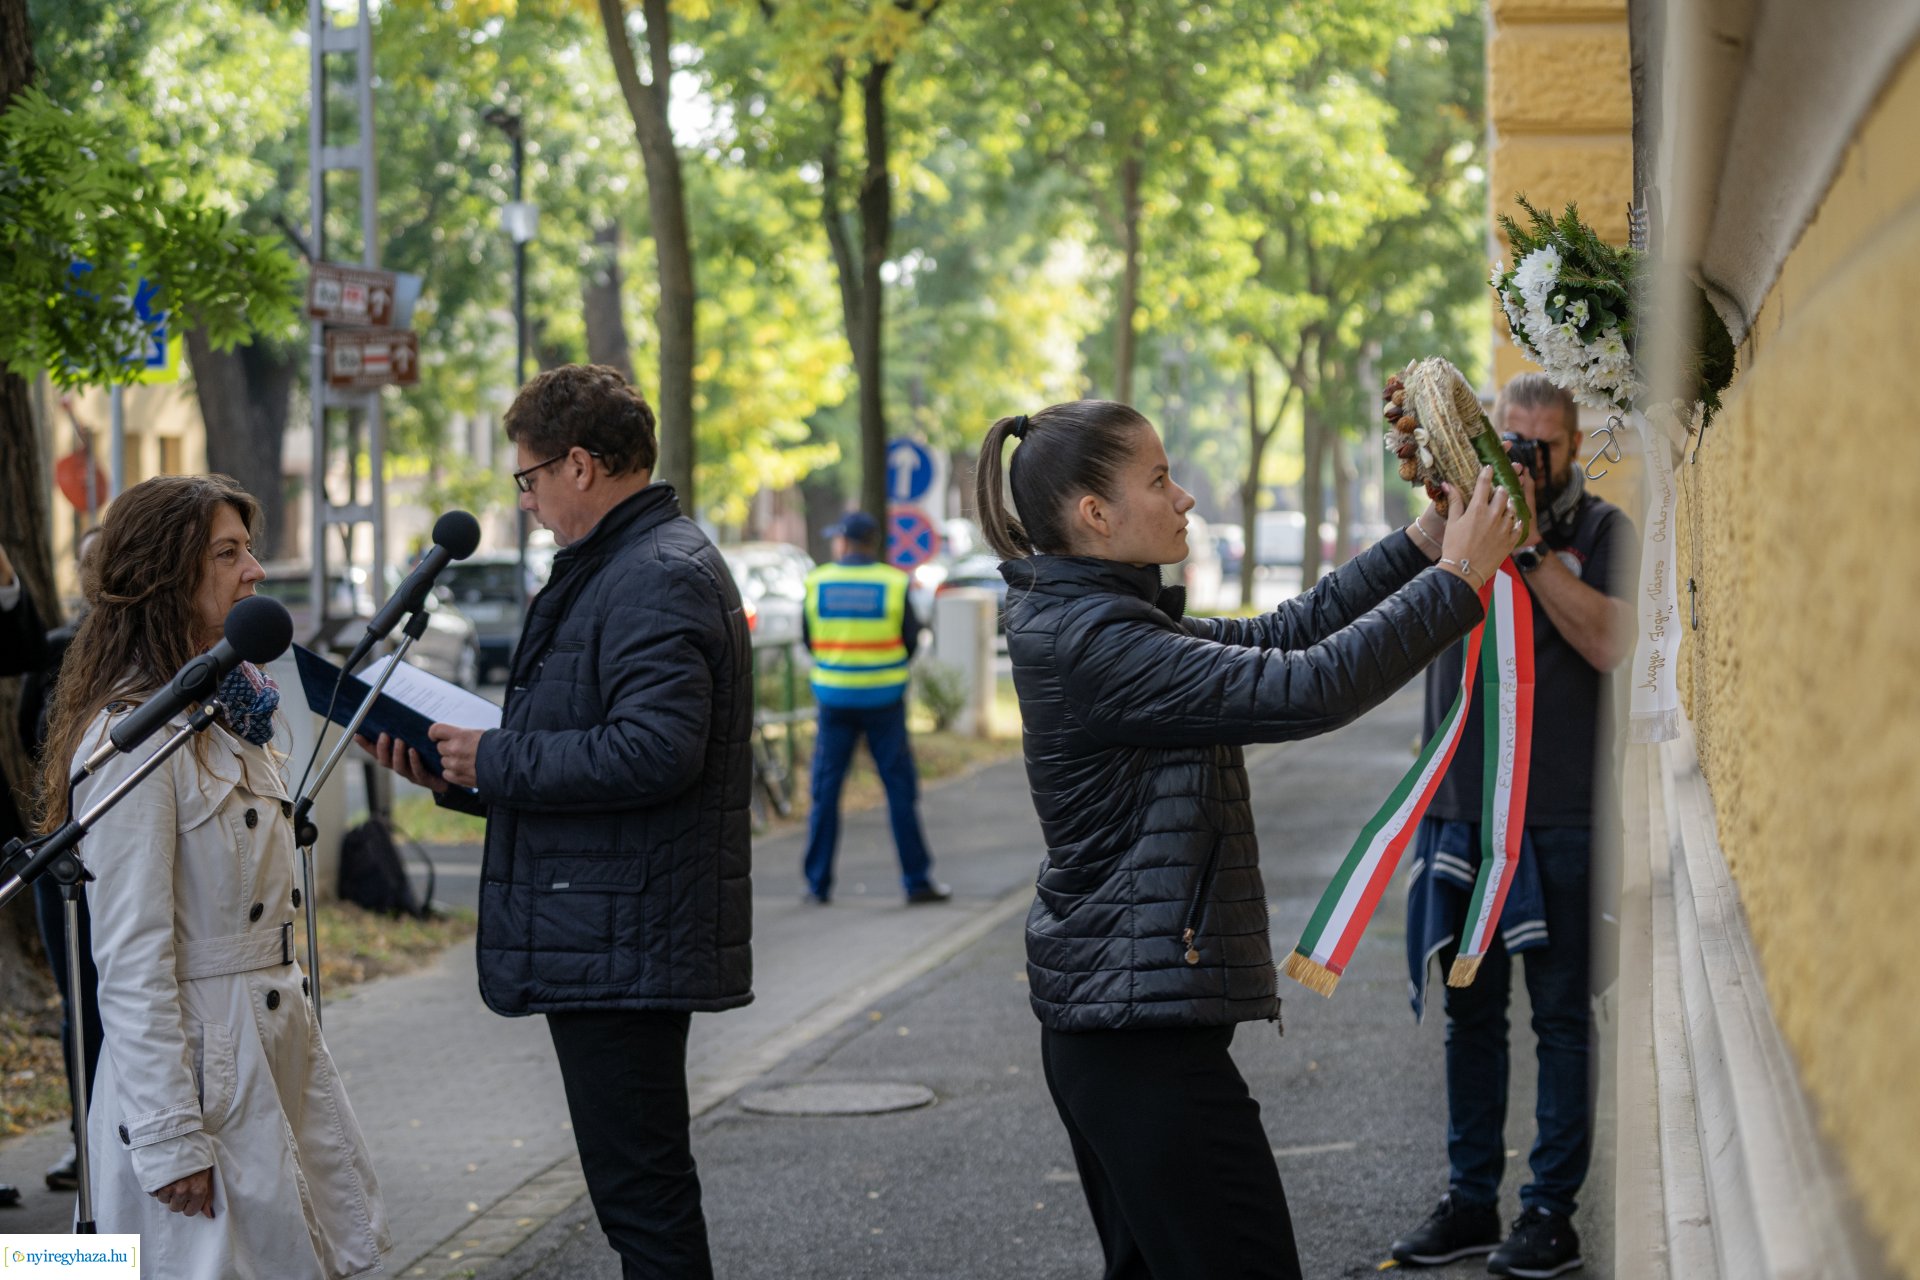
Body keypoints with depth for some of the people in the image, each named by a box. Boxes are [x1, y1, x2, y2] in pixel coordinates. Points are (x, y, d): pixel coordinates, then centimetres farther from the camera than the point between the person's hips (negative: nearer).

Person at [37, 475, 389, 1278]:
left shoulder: (232, 715, 12)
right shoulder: (134, 738, -17)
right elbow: (130, 957, -19)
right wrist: (169, 1138, -20)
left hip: (278, 1053, 9)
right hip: (195, 1064, -9)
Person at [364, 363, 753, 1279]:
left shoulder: (659, 578, -15)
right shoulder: (624, 568, 20)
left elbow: (655, 749, -27)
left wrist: (497, 761, -17)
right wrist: (454, 772, 14)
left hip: (620, 950, -11)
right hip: (615, 938, 11)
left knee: (640, 1191, -7)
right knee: (643, 1186, 17)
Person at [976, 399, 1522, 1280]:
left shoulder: (1082, 622, 11)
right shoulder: (1095, 644, -20)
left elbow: (1275, 638, 14)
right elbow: (1305, 689, -25)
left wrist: (1422, 544, 8)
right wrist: (1457, 578, -17)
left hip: (1102, 1030, 11)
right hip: (1146, 1035, -11)